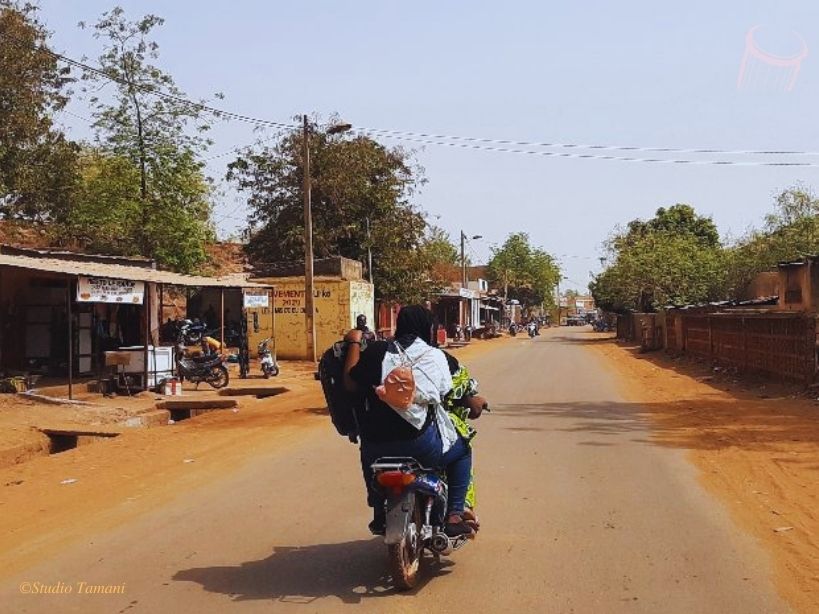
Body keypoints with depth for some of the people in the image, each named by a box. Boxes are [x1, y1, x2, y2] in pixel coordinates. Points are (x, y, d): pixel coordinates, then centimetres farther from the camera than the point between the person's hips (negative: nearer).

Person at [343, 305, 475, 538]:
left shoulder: (376, 351, 1)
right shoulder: (436, 356, 1)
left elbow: (350, 383, 1)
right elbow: (444, 393, 4)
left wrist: (354, 343, 12)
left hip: (378, 446, 2)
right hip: (421, 446, -2)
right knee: (462, 451, 26)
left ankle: (380, 515, 39)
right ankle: (454, 515, 15)